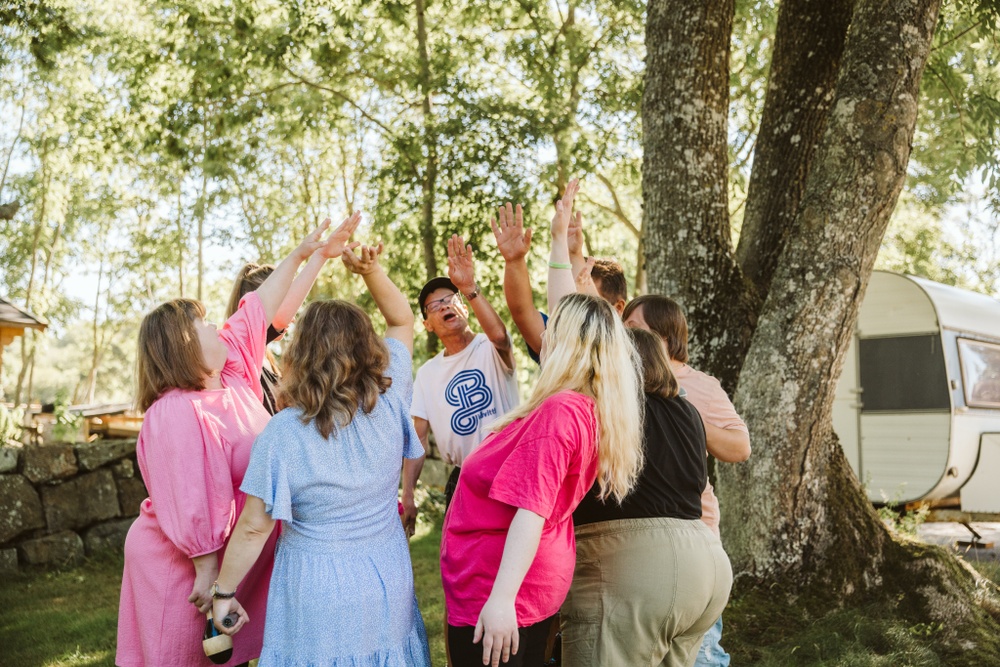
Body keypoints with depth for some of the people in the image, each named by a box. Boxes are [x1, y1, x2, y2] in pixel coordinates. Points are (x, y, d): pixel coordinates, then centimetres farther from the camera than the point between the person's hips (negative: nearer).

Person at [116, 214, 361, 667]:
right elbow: (190, 507, -26)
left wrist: (302, 254, 13)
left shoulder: (232, 375, 1)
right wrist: (207, 573, -23)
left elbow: (258, 310, 9)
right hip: (186, 565, -8)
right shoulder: (178, 415, -25)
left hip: (238, 556, 8)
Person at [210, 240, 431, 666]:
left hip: (318, 594, -3)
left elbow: (253, 528, -14)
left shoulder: (282, 432, -20)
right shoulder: (389, 405, -12)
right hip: (387, 584, 3)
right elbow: (402, 321, 1)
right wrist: (370, 270, -11)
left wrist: (224, 591, -1)